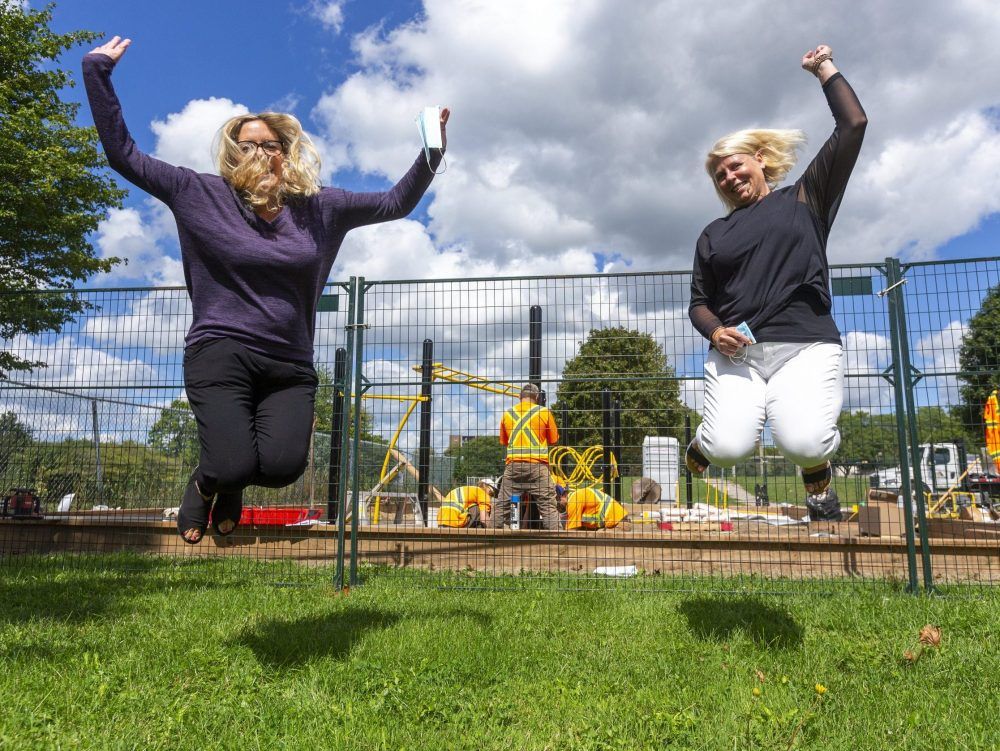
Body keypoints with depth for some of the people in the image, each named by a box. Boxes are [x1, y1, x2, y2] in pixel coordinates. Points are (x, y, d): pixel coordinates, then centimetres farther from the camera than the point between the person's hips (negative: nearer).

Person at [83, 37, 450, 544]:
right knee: (234, 466, -20)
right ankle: (206, 482, 23)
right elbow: (123, 154, 6)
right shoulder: (202, 195, 3)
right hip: (221, 354, -2)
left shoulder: (320, 208, 9)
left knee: (283, 465, -19)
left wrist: (432, 152, 6)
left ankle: (231, 486, 21)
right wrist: (97, 71, 3)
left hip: (289, 367, 2)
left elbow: (395, 203, 15)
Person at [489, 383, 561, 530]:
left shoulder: (507, 414, 9)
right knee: (548, 505, -1)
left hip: (513, 464, 3)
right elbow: (554, 441, 7)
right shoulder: (544, 412, 1)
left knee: (502, 504, 9)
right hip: (537, 465, -2)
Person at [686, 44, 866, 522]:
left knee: (803, 442, -27)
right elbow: (699, 303, 16)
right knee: (728, 448, -22)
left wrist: (823, 69, 16)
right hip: (736, 352, 2)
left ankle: (818, 478, 10)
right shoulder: (714, 235, 18)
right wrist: (715, 331, -6)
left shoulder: (805, 199, 13)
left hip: (806, 347, -1)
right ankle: (700, 449, 15)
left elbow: (853, 125, 7)